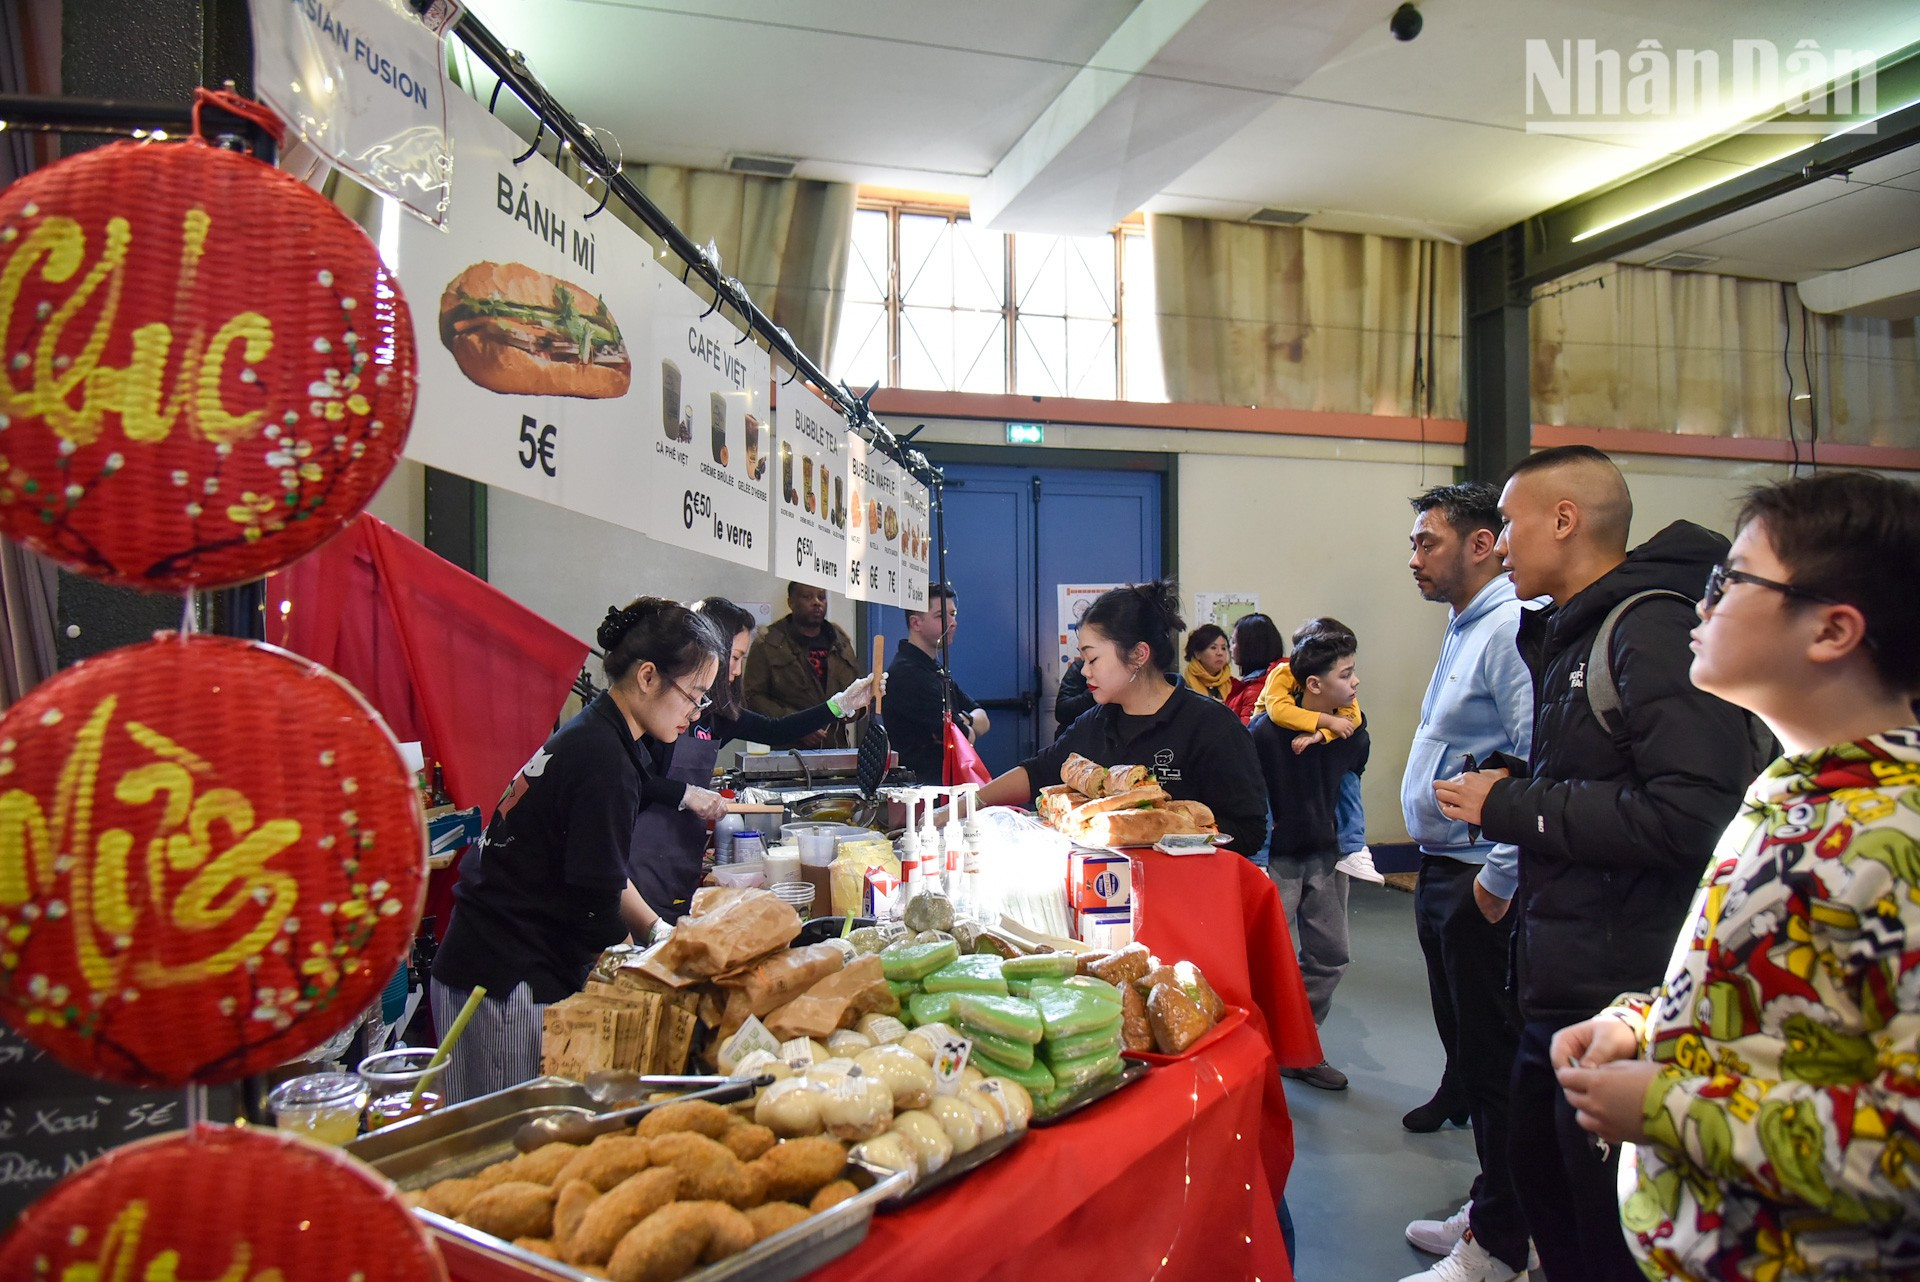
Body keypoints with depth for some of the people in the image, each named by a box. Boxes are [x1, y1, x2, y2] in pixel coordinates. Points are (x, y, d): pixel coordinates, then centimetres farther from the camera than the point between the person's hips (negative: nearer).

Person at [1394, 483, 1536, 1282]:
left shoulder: (1513, 628, -17)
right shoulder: (1465, 629, 16)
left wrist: (1499, 877, -21)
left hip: (1481, 883, -10)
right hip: (1442, 871, 10)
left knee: (1494, 1058, 1)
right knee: (1463, 1036, 18)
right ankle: (1486, 1209, 33)